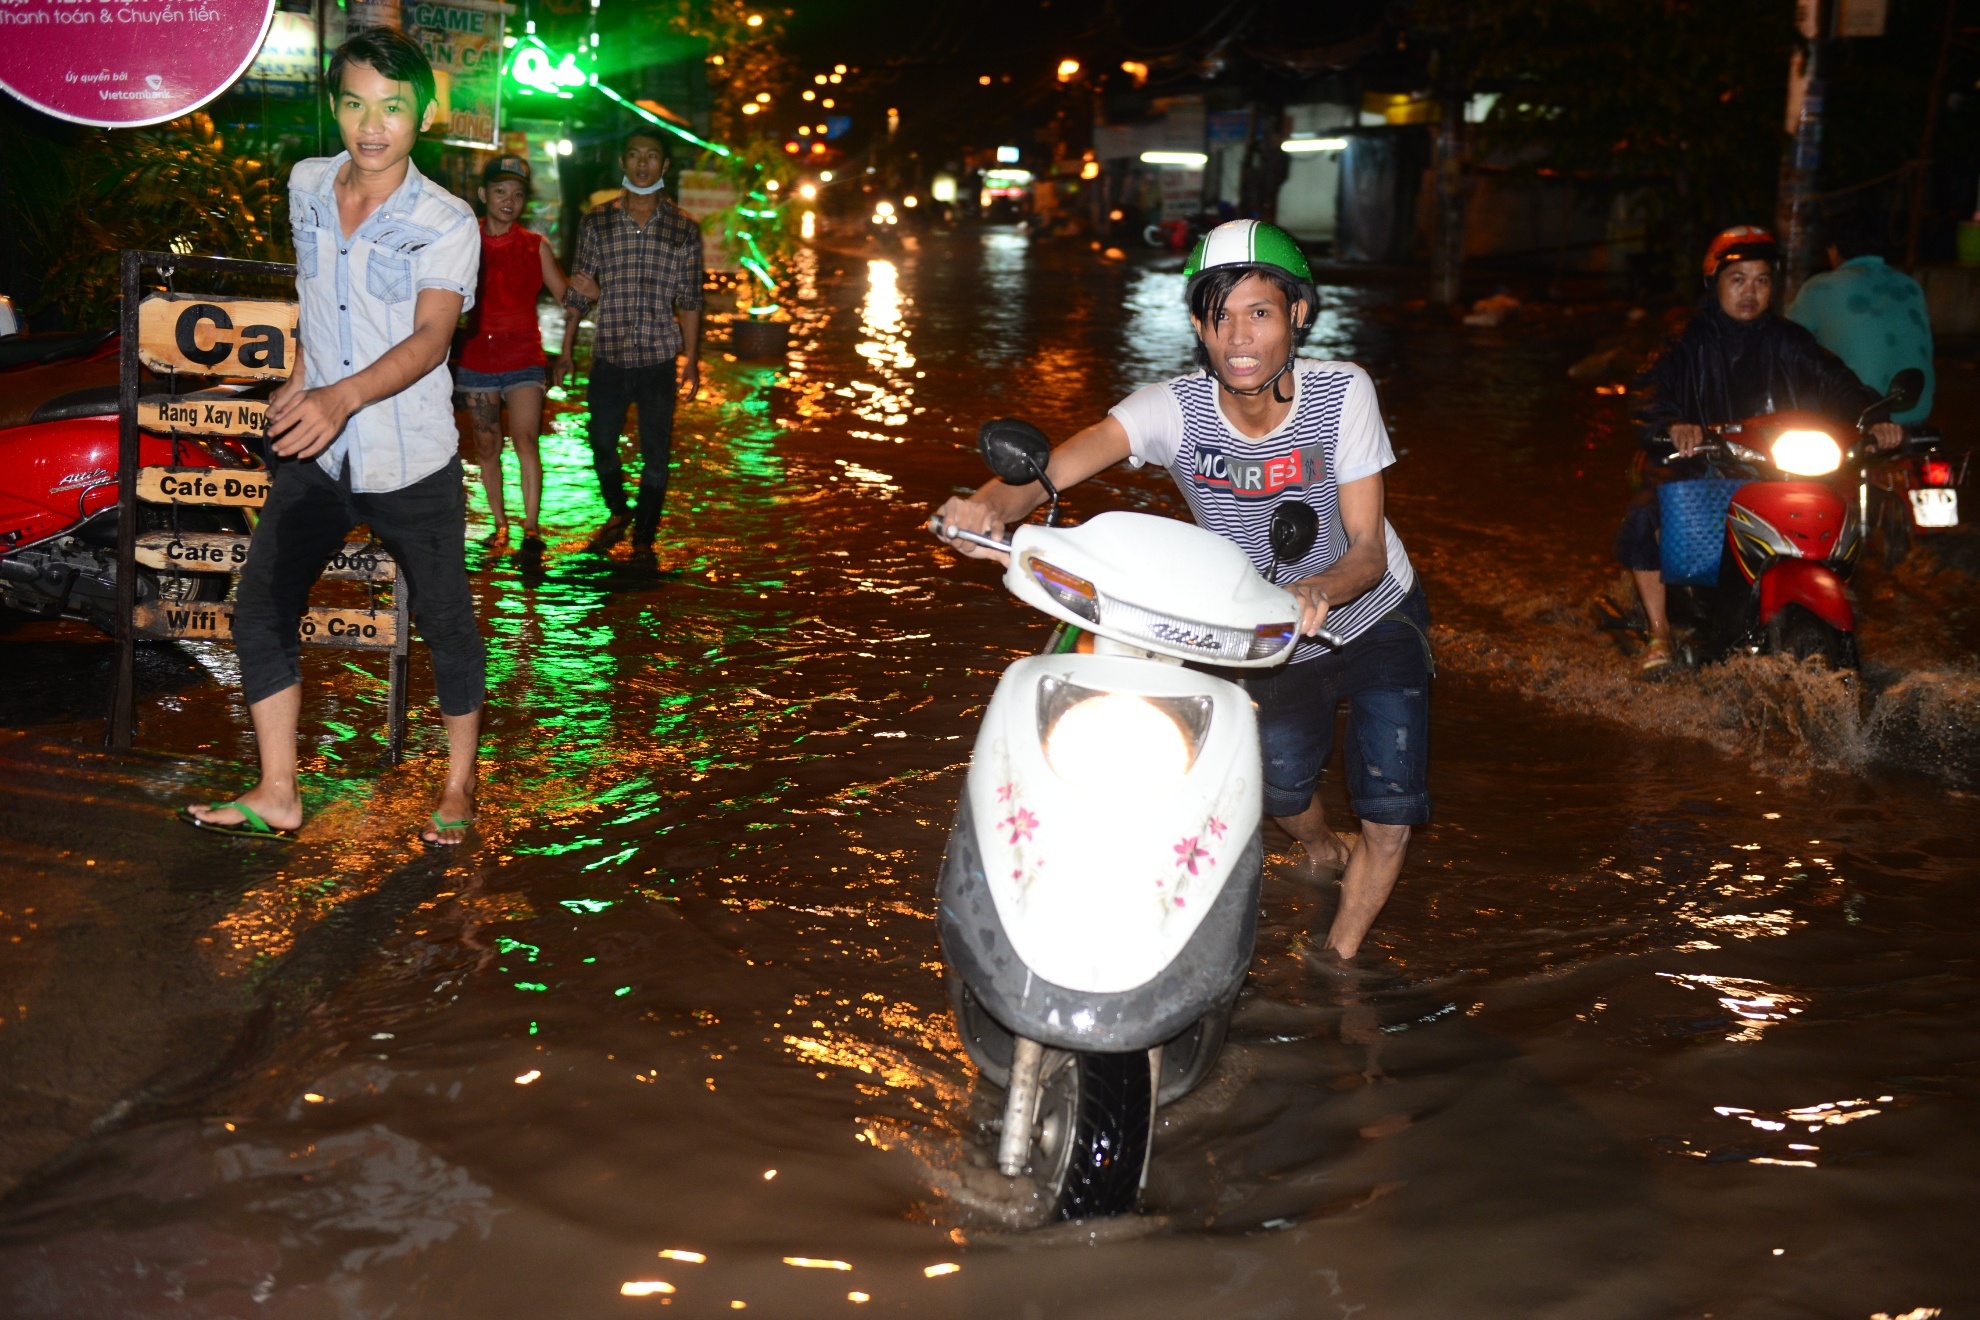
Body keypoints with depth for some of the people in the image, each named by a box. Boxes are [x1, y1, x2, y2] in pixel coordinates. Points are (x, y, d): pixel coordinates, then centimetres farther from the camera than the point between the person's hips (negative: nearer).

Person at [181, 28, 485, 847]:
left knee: (445, 624, 7)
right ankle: (276, 797, 12)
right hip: (316, 455, 5)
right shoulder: (306, 187, 2)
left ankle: (458, 789, 24)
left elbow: (430, 337, -28)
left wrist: (342, 396, -44)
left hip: (411, 463, -5)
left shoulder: (445, 224, -14)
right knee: (260, 609, 2)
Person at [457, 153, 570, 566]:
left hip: (524, 357, -1)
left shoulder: (535, 246, 4)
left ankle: (531, 529, -18)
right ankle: (499, 524, 19)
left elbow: (564, 296, 7)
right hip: (477, 358, 2)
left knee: (526, 439, -16)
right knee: (487, 446, 7)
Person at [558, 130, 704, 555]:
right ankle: (618, 514, 37)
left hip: (658, 360, -1)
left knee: (655, 456, 3)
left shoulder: (683, 230, 1)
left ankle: (644, 537, 17)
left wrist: (692, 359, 3)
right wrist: (566, 350, 6)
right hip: (607, 359, 1)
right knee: (602, 447, 12)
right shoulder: (597, 223, 2)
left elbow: (689, 301, 4)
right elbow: (578, 291, 7)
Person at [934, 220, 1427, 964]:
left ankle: (1339, 963, 10)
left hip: (1372, 616, -1)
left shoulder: (1342, 392, -23)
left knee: (1390, 813, -14)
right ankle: (1319, 846, 25)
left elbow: (1369, 548, -24)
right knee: (1280, 784, -14)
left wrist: (1321, 589, -47)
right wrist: (995, 502, -61)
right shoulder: (1177, 407, -23)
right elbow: (1059, 463, -39)